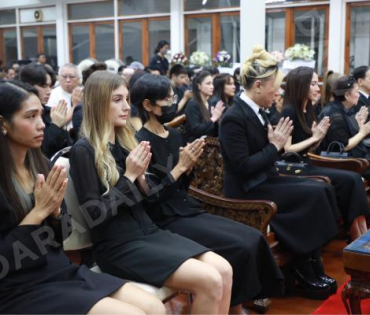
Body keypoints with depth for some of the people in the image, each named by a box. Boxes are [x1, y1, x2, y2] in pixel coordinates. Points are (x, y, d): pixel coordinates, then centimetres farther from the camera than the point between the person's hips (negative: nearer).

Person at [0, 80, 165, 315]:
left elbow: (58, 237, 11)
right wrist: (39, 211, -18)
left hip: (62, 270, 7)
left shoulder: (40, 164, 7)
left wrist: (54, 210, -9)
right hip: (20, 288, -6)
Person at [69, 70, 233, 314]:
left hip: (148, 232, 7)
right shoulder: (84, 150, -11)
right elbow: (95, 214, -15)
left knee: (224, 270, -10)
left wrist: (141, 176, -7)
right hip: (118, 246, -7)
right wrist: (129, 176, -14)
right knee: (210, 280, -20)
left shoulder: (126, 140, 10)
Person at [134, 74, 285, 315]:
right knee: (240, 248, -18)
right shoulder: (140, 142, -14)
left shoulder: (175, 135, 11)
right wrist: (179, 167, -18)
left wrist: (188, 168, -4)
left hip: (188, 209, 8)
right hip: (165, 220, -8)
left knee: (254, 238, -5)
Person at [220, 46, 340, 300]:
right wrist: (275, 146, -16)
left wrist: (277, 142, -4)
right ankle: (307, 271, -1)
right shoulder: (234, 118, -18)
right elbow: (243, 167, -24)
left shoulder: (257, 111, 9)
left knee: (324, 189, -5)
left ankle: (310, 267, 1)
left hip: (264, 179, 9)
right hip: (246, 189, -9)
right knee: (313, 196, -18)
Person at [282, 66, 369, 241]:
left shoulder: (308, 110, 13)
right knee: (349, 180, -19)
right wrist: (314, 137, -12)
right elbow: (286, 150, -18)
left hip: (306, 164, 8)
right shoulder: (289, 111, -13)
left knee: (354, 178, -13)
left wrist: (320, 136, -2)